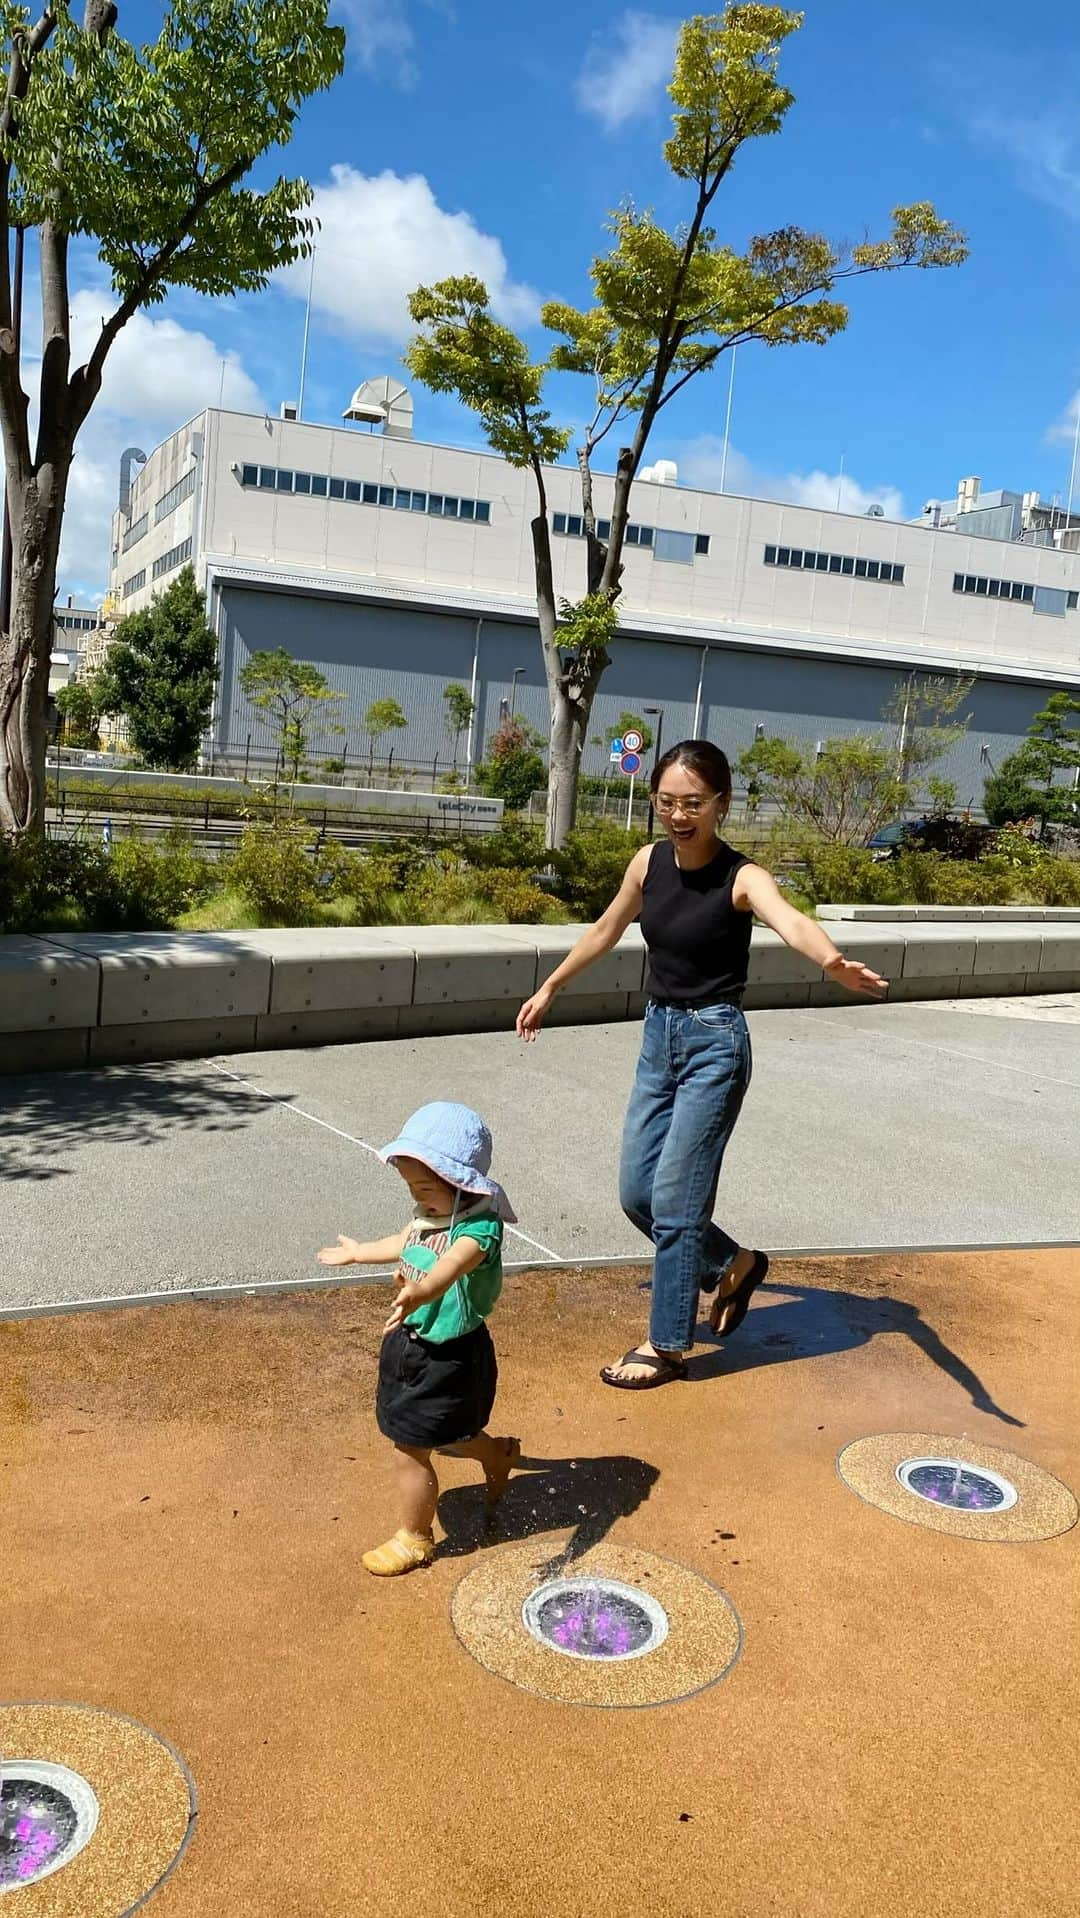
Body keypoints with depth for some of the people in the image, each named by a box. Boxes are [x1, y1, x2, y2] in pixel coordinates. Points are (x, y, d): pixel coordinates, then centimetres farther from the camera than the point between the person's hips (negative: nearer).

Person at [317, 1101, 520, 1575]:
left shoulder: (481, 1227, -27)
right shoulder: (429, 1215, -1)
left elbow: (452, 1264, -49)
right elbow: (404, 1242, 22)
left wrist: (418, 1293, -69)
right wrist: (359, 1252, 39)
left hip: (448, 1357, -8)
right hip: (412, 1342, 9)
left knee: (410, 1449, 4)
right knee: (442, 1433, 28)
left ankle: (413, 1539, 28)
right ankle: (499, 1454, 57)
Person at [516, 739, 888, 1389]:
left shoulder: (741, 878, -17)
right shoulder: (650, 862, 0)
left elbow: (792, 922, -39)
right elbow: (606, 931, 17)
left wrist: (834, 962, -61)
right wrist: (550, 988, 27)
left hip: (714, 1042, -6)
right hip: (659, 1035, 7)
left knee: (674, 1198, -3)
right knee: (636, 1193, 11)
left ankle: (668, 1347, 15)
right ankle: (733, 1264, 35)